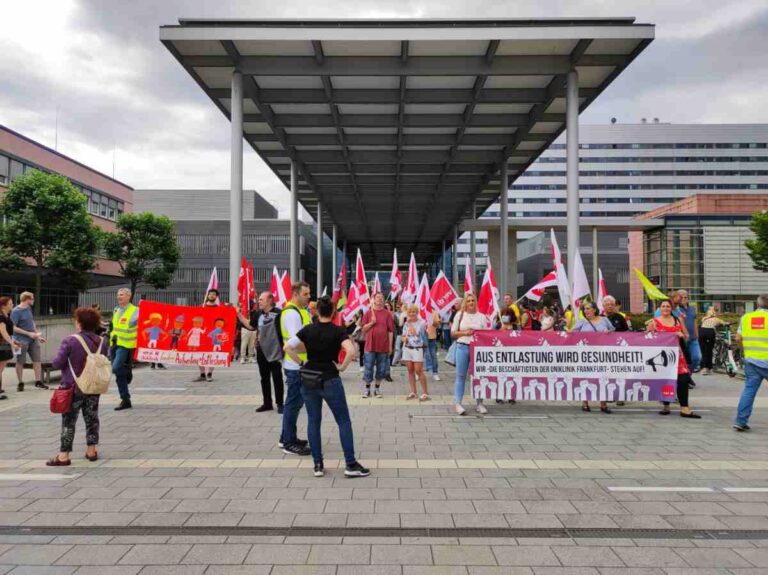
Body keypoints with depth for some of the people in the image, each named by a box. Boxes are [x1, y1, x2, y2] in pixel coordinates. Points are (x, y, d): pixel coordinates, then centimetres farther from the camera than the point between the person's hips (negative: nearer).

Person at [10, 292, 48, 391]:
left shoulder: (29, 308, 10)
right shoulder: (16, 311, -12)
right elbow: (13, 328, -16)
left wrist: (38, 336, 17)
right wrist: (28, 333, -18)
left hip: (33, 339, 7)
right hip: (22, 340, -7)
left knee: (37, 360, 4)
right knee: (20, 362, 5)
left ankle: (38, 381, 10)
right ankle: (20, 383, 15)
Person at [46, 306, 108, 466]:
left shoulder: (70, 341, -17)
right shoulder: (101, 342, -2)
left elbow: (57, 363, -14)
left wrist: (69, 362, 5)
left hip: (73, 388, -4)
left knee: (68, 422, 5)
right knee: (92, 419, 14)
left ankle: (64, 455, 8)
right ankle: (91, 451, 21)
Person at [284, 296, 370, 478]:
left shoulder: (307, 330, 1)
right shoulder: (338, 331, -8)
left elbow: (287, 347, -6)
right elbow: (351, 351, -24)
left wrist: (301, 362, 2)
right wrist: (342, 367, -10)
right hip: (330, 381, -3)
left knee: (313, 421, 11)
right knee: (344, 421, 5)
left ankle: (318, 465, 13)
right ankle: (350, 465, 4)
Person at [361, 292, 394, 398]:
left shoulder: (387, 314, 3)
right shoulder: (368, 313, 4)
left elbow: (390, 331, 3)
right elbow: (363, 329, 5)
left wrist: (390, 345, -1)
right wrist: (371, 322, -12)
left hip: (383, 346, 1)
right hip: (370, 345, 0)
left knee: (381, 369, 7)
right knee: (368, 368, 3)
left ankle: (377, 388, 19)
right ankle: (367, 388, 15)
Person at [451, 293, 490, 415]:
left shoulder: (481, 316, 9)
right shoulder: (460, 315, 7)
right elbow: (453, 333, 7)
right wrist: (464, 333, -9)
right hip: (463, 347, -1)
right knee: (461, 376, 2)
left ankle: (479, 403, 13)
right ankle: (457, 403, 7)